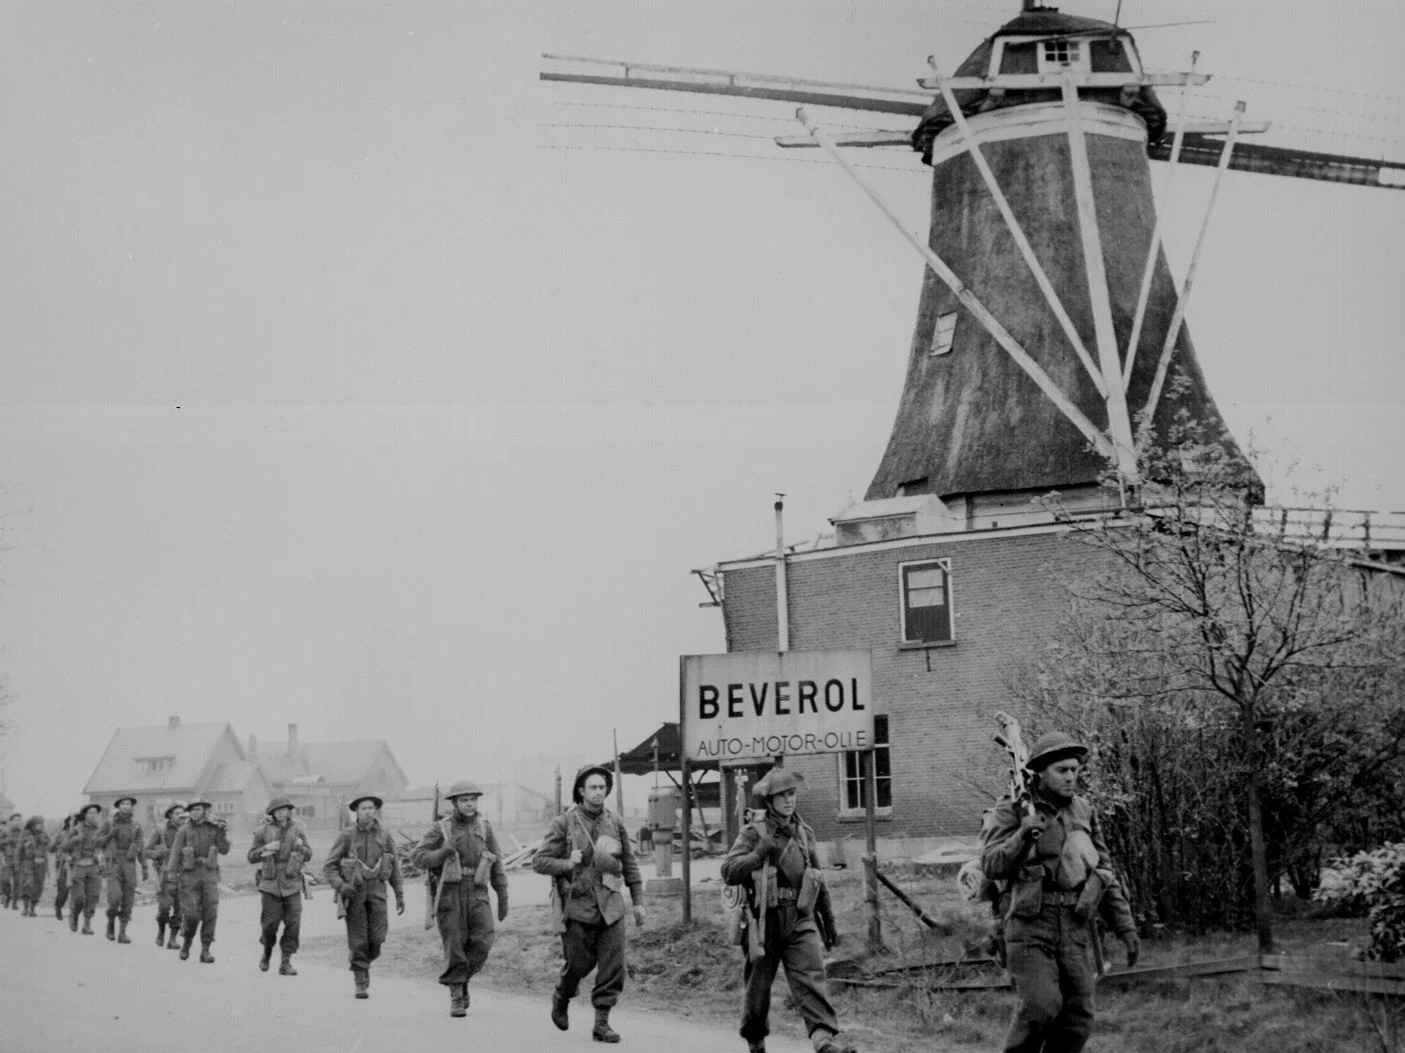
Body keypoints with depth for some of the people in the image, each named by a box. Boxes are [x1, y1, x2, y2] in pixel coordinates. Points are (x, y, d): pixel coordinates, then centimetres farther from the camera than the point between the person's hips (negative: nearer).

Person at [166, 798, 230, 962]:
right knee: (190, 913, -6)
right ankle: (186, 942, 20)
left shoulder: (214, 828, 5)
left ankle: (205, 950, 3)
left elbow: (224, 850, 1)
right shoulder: (184, 830, 1)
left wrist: (222, 833, -13)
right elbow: (175, 853, 0)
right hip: (190, 874, -1)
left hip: (210, 874, 2)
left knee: (210, 913, -4)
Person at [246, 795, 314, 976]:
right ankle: (267, 953, 27)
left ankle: (286, 962, 1)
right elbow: (251, 857, 4)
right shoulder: (263, 831, 2)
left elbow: (308, 856, 11)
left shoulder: (297, 829, 6)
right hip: (270, 883, -1)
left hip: (292, 883, 1)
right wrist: (265, 848, -13)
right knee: (270, 923, -1)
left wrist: (300, 846, -10)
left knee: (293, 923, -7)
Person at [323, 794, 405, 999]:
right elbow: (329, 867, -3)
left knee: (377, 936, -8)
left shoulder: (384, 835, 3)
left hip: (376, 890, 2)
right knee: (357, 939, -4)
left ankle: (365, 962, 23)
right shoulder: (346, 836, -4)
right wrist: (341, 886, -19)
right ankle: (361, 983, 7)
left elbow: (394, 866, 11)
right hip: (353, 891, -2)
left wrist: (400, 895, 8)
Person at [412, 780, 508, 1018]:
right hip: (449, 892, -2)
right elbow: (417, 857, -4)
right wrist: (443, 853, -21)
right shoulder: (440, 829, 1)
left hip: (476, 893, 2)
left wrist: (503, 897, 9)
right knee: (455, 948, -4)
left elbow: (496, 864, 11)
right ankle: (456, 998, 9)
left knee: (483, 940, -15)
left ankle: (463, 977, 11)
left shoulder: (484, 827, 7)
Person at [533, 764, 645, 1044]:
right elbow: (540, 862, -4)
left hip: (610, 905, 3)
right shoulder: (564, 823, -4)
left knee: (613, 966, -5)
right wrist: (568, 865, -18)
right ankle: (561, 1000, 36)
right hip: (578, 905, -3)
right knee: (578, 964, 5)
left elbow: (629, 863, 14)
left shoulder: (615, 822, 6)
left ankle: (602, 1023, 3)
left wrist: (638, 900, 12)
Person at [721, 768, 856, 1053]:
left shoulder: (804, 833, 12)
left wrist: (829, 922, 24)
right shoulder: (753, 833, -3)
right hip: (765, 920, -2)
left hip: (801, 921, 2)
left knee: (811, 977, -16)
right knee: (758, 986, 8)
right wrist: (760, 854, -26)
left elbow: (818, 880, 21)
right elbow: (728, 872, -14)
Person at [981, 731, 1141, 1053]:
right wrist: (1023, 835, -28)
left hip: (1074, 930, 5)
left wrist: (1126, 927, 9)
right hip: (1030, 927, -4)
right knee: (1041, 1006, -20)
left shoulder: (1083, 813, 11)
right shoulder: (1014, 810, -2)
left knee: (1077, 1019, -1)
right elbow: (993, 866, -12)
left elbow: (1104, 876, 15)